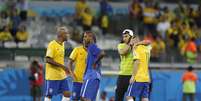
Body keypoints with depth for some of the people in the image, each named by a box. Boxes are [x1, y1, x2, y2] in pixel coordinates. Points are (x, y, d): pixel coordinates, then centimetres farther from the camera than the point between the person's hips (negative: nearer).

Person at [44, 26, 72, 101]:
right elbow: (48, 60, -20)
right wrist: (62, 66, -23)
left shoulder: (62, 44, 13)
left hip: (62, 76, 9)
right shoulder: (52, 44, -14)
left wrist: (65, 69, 16)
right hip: (53, 76, -9)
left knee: (67, 94, 3)